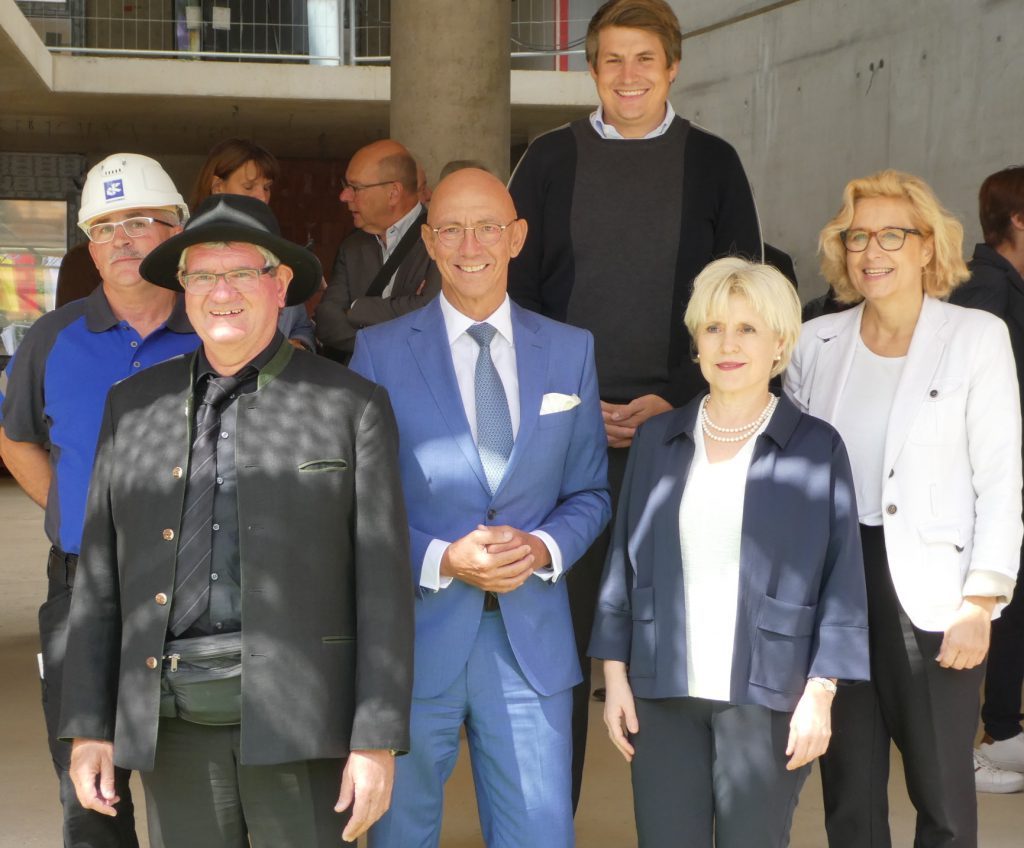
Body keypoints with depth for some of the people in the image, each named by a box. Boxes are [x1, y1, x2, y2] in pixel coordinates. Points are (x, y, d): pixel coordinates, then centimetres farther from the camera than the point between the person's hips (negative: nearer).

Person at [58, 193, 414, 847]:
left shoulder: (352, 406, 1)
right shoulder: (135, 405, 11)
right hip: (175, 721, 3)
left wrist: (378, 740, -8)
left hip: (299, 714, -3)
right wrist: (88, 726, 6)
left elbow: (383, 584, -3)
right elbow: (101, 577, 11)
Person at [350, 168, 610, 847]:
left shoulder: (571, 351, 7)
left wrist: (543, 548, -10)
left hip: (531, 640, 2)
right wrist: (441, 560, -16)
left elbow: (590, 493, 10)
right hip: (415, 636, -1)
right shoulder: (380, 351, -1)